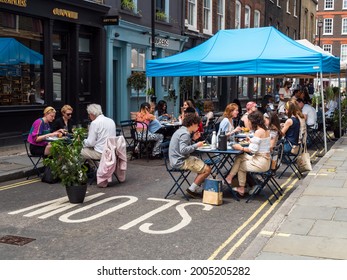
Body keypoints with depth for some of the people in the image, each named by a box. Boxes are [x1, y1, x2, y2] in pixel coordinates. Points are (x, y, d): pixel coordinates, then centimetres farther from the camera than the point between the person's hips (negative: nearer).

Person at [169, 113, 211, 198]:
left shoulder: (181, 130, 12)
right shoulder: (185, 134, -19)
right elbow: (183, 150, -30)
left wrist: (193, 139, 11)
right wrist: (196, 145, -20)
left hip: (177, 160, 11)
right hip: (180, 162, -11)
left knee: (203, 163, 22)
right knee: (207, 169, -13)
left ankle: (195, 187, 19)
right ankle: (191, 190, -4)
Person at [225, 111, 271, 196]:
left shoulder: (258, 132, -19)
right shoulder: (266, 130, 8)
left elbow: (253, 150, -21)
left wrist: (241, 148, -11)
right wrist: (252, 141, 15)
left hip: (261, 163, -9)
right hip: (265, 160, 9)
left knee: (240, 166, 9)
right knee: (240, 157, 13)